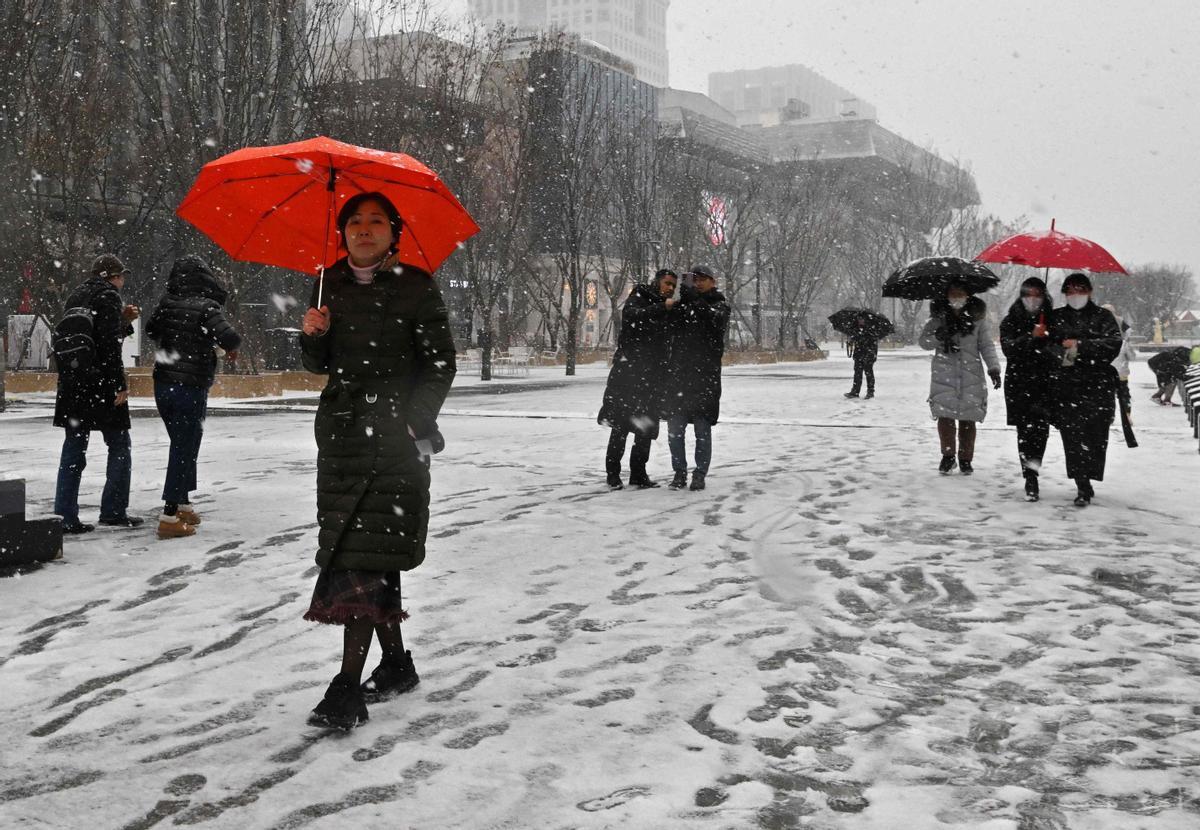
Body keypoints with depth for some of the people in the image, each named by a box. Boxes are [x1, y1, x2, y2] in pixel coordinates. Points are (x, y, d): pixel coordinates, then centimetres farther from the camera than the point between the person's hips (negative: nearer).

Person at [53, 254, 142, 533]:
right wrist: (119, 384, -16)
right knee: (119, 446, 6)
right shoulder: (108, 296, -9)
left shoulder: (77, 296, 16)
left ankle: (65, 516, 6)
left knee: (73, 450, 8)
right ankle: (113, 511, 8)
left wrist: (123, 320, 18)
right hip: (100, 382, -7)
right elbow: (109, 345, -17)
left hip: (71, 384, 8)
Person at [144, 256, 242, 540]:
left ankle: (183, 505, 29)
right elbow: (228, 337, -26)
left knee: (182, 446, 20)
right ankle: (170, 516, -4)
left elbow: (152, 331, 18)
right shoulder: (206, 307, -16)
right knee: (184, 449, -1)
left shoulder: (167, 303, 2)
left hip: (163, 385, 6)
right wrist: (232, 347, -3)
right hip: (191, 388, -6)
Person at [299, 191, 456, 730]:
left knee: (366, 557, -12)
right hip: (340, 432, 6)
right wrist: (313, 336, -4)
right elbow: (320, 365, 17)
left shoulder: (415, 287, -1)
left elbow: (440, 363, -2)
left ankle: (347, 690, -13)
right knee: (372, 557, 11)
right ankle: (397, 664, 26)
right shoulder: (332, 284, 13)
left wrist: (415, 422, -13)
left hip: (394, 435, -5)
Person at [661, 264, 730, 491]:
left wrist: (695, 300, -21)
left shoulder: (720, 305, 6)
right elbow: (671, 327, -1)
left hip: (705, 375, -3)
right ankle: (679, 472, 13)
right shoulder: (683, 304, 15)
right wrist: (684, 298, -14)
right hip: (678, 372, 3)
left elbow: (715, 319, -17)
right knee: (675, 427, 2)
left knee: (702, 428, 0)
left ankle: (700, 474, 7)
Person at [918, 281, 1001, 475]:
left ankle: (965, 459, 13)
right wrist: (938, 337, -16)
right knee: (944, 415, -7)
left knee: (968, 418, 0)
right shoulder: (938, 316, 8)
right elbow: (923, 341, 5)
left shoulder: (977, 317, 6)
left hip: (971, 374, 0)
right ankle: (948, 455, 10)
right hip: (944, 374, 0)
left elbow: (986, 345, 3)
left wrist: (993, 368, -10)